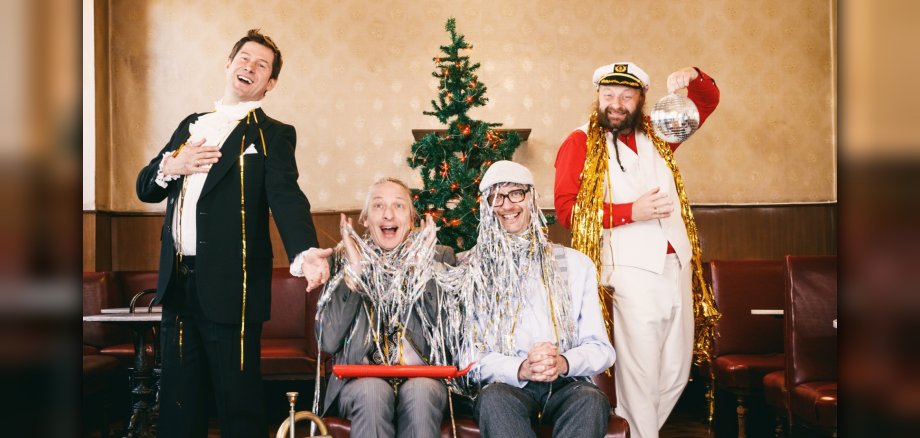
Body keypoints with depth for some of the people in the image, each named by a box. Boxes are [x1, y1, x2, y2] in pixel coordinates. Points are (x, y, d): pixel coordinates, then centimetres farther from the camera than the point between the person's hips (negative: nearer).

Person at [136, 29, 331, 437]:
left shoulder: (273, 135, 0)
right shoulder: (192, 125, 18)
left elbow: (286, 198, -16)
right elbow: (145, 188, 18)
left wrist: (305, 251, -36)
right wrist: (170, 166, -5)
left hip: (230, 285, -5)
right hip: (178, 282, 5)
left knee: (237, 401, 0)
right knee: (178, 402, 12)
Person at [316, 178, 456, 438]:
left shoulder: (439, 257, 10)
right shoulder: (343, 259, 9)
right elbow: (328, 342, -4)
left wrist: (422, 269, -9)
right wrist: (353, 271, -8)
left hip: (423, 377, 1)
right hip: (359, 379, 0)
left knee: (419, 392, -31)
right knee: (373, 392, -32)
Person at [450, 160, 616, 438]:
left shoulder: (576, 264, 11)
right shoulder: (472, 271, 8)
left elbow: (601, 349, 7)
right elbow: (470, 355, 0)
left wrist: (564, 363, -16)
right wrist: (520, 369, -20)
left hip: (566, 384, 2)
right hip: (506, 385, -1)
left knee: (592, 399, -32)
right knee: (493, 397, -35)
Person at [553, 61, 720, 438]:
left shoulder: (655, 135, 14)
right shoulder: (581, 143, 0)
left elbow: (708, 100, 23)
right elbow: (566, 208, -10)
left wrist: (694, 78, 0)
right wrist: (631, 211, -18)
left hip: (676, 265, 6)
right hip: (632, 271, -6)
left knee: (676, 372, 11)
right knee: (640, 374, -4)